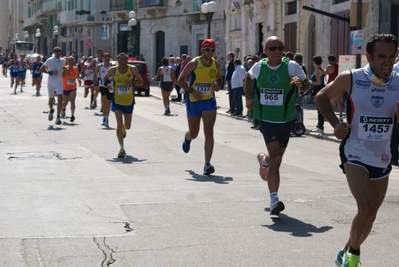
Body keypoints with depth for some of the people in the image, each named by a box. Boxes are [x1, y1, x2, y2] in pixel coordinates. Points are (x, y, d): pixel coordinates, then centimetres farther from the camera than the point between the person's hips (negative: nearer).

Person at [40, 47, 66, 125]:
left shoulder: (63, 61, 6)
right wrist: (50, 72, -17)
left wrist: (62, 74, 11)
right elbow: (41, 69, -7)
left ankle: (58, 117, -15)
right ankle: (51, 110, 47)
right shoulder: (50, 60, -7)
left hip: (59, 82, 2)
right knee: (51, 99, 14)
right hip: (51, 82, -1)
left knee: (60, 99, -16)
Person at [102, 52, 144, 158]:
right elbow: (105, 78, 13)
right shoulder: (113, 70, -5)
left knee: (127, 126, 17)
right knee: (119, 124, -13)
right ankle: (122, 149, -10)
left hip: (129, 102, 1)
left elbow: (141, 81, -1)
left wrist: (133, 83, -22)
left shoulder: (132, 69, -7)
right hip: (117, 101, -1)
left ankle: (123, 130, 56)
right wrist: (107, 84, -10)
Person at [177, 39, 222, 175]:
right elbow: (180, 80, -6)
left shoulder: (216, 64, 0)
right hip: (193, 101, -1)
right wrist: (192, 91, -19)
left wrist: (217, 85, -5)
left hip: (209, 102, 2)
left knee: (208, 131, -13)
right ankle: (187, 137, 53)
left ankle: (207, 164, -14)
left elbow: (219, 78, 18)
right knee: (193, 134, 12)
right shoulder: (194, 63, -11)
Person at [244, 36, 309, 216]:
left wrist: (301, 84, -24)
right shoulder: (259, 67, -3)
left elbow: (307, 85, -1)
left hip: (286, 119, 1)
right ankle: (274, 200, -15)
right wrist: (248, 97, 6)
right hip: (266, 118, -1)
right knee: (275, 157, -16)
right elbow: (249, 78, 19)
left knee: (276, 158, 16)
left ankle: (263, 160, 55)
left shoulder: (291, 66, -9)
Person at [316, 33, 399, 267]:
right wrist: (335, 123, -9)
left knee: (370, 215, 15)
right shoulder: (350, 79, -11)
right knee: (368, 210, -21)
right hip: (355, 155, -4)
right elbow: (322, 97, 5)